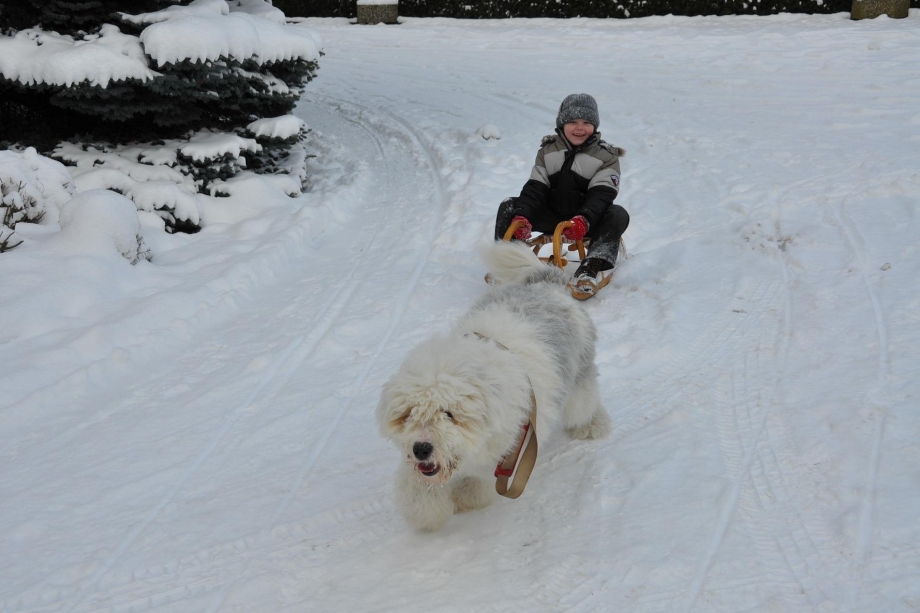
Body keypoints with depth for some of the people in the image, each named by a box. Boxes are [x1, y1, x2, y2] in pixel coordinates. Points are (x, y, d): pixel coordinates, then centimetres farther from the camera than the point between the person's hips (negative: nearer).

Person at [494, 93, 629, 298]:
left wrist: (584, 220, -39)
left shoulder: (606, 157, -4)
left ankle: (592, 268, -49)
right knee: (509, 207, -14)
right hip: (551, 217, 3)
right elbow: (535, 188, -4)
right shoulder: (547, 151, 5)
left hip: (588, 223, -3)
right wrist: (522, 216, -24)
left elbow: (601, 194, -17)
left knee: (618, 215, -33)